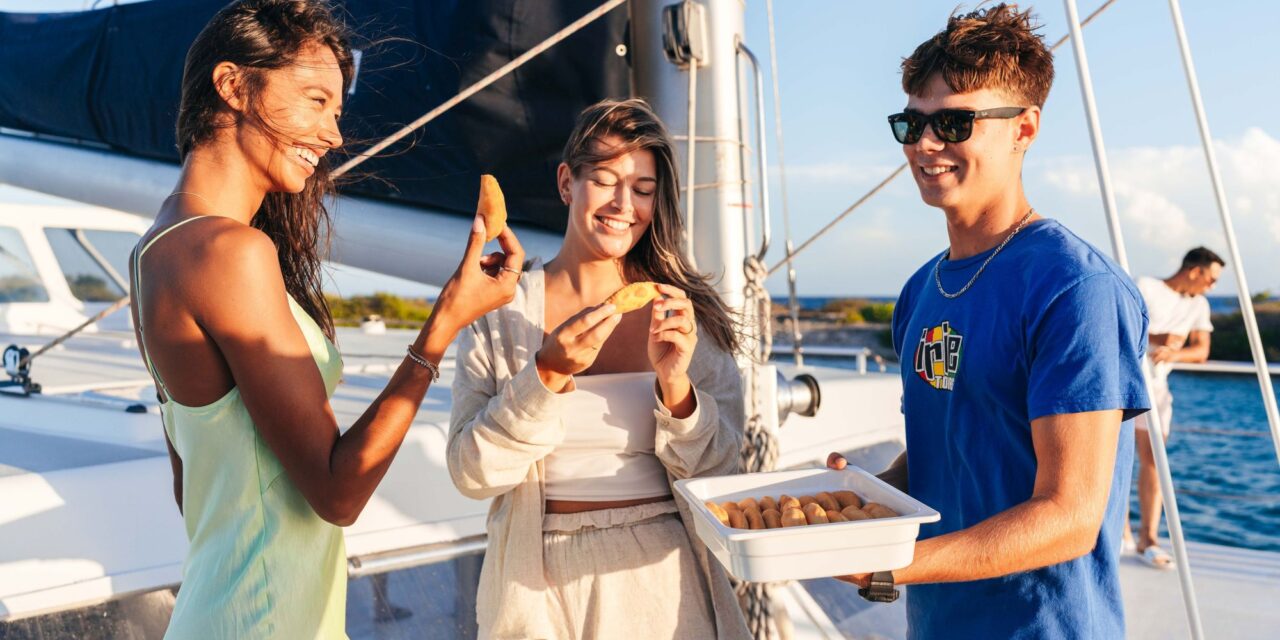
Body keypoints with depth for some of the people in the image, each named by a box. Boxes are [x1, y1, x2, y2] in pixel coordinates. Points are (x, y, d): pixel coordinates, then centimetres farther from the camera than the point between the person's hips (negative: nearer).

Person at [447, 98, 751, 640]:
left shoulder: (685, 313, -4)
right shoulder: (502, 312, -6)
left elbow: (719, 477, -5)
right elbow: (471, 475, -11)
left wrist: (676, 384, -21)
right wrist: (547, 374, -23)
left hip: (662, 579, 1)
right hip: (541, 587, 0)